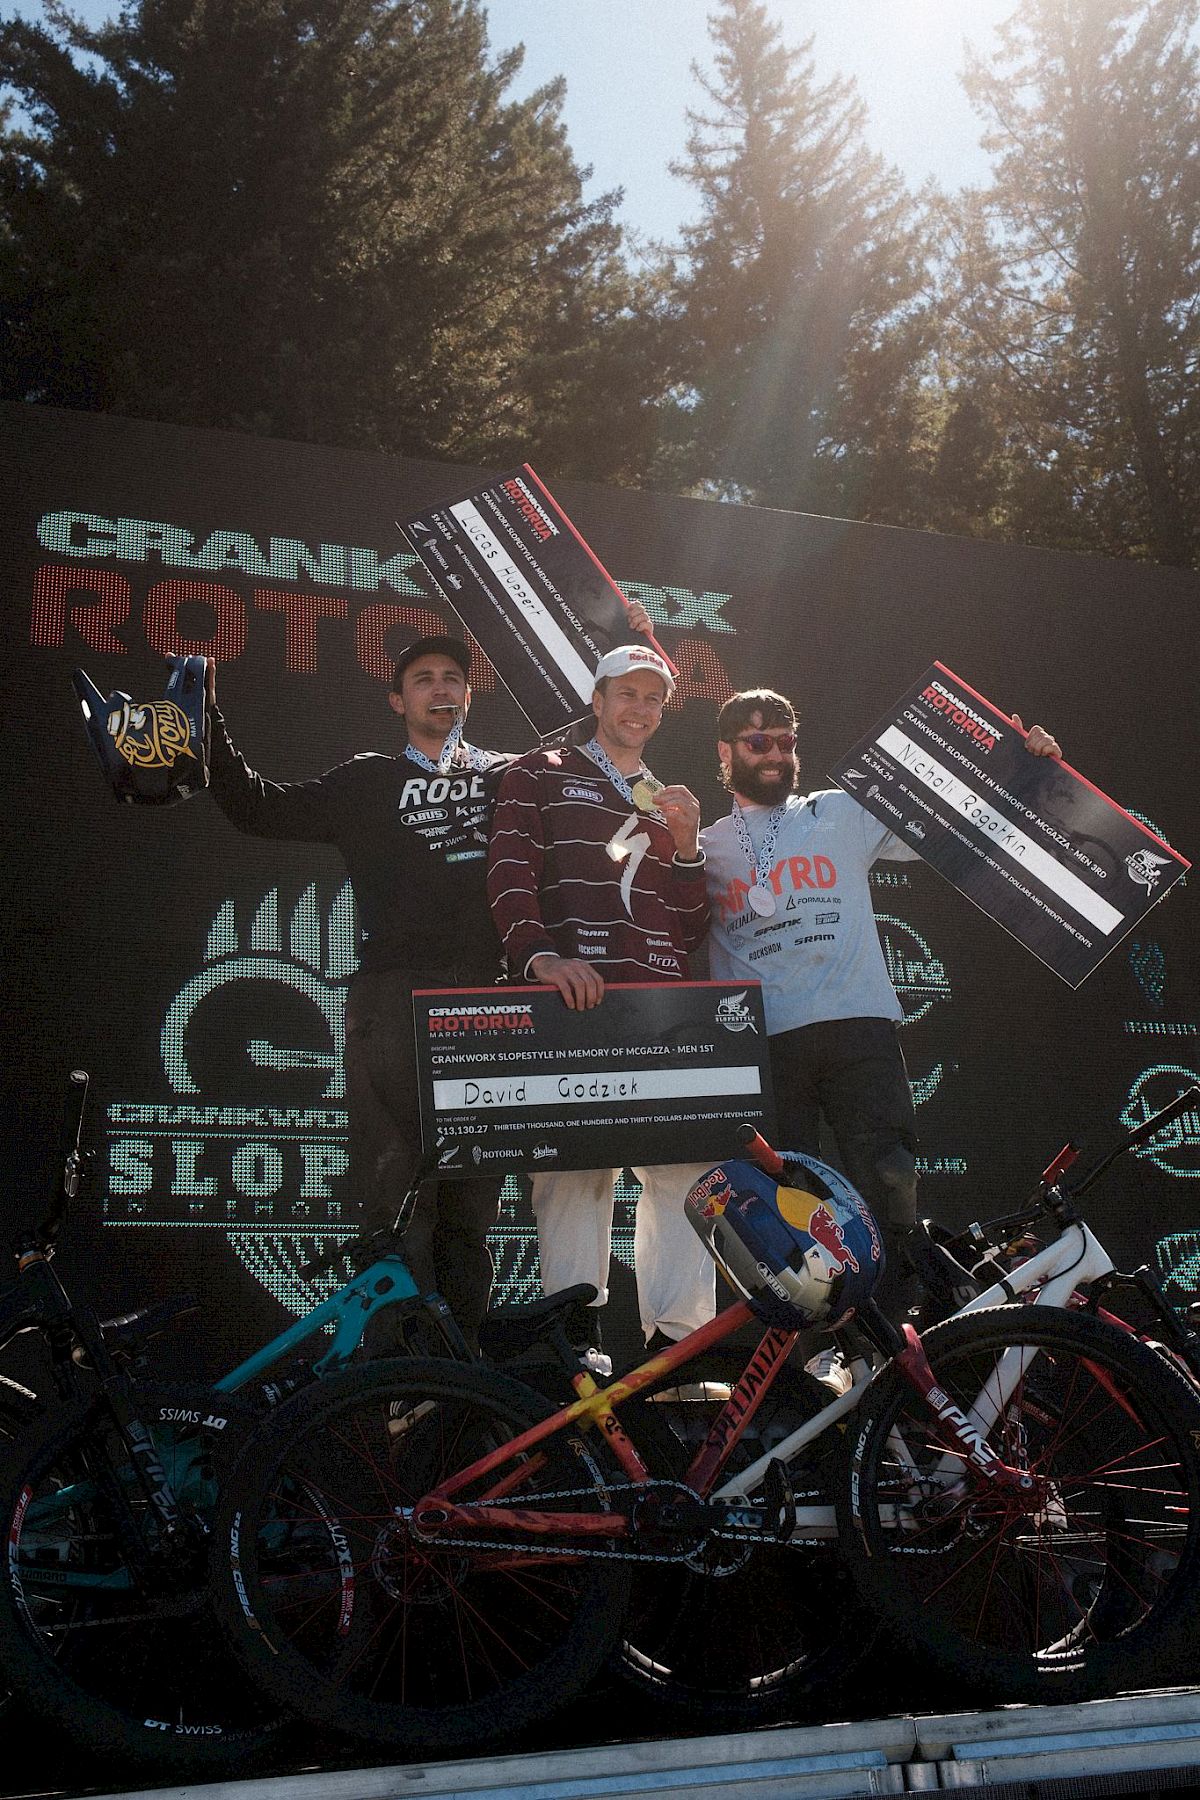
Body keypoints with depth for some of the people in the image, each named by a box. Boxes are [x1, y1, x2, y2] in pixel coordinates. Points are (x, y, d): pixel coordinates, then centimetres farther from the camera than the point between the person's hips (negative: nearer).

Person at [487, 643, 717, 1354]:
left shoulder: (672, 805, 29)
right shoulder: (541, 775, 15)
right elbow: (510, 874, -1)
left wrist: (686, 844, 6)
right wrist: (541, 955, -18)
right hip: (571, 998, -4)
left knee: (686, 1169, -5)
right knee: (573, 1170, -10)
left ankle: (678, 1337, 0)